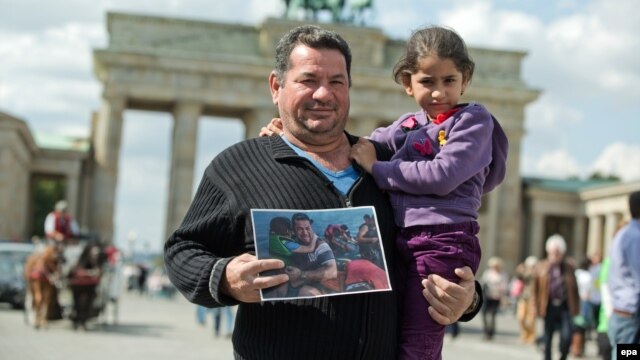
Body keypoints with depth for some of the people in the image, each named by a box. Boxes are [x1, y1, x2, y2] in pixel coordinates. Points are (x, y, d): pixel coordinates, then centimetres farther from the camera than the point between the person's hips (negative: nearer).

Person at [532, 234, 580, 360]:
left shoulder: (569, 268, 3)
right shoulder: (541, 267, 1)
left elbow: (575, 288, 7)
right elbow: (536, 289, 4)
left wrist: (576, 308, 5)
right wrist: (537, 308, 1)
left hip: (565, 307, -1)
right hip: (549, 307, 1)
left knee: (566, 337, -14)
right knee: (547, 340, 7)